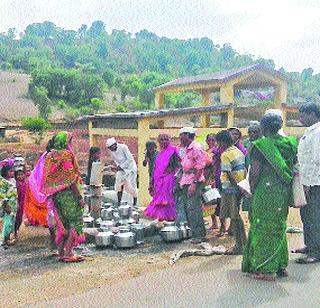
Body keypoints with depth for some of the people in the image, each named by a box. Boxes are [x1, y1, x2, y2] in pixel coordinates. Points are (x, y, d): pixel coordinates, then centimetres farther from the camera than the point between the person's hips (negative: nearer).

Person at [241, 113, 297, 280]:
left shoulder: (260, 145, -11)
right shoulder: (289, 143, 6)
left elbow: (254, 174, -11)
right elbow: (293, 167, 12)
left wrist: (253, 191, 3)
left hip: (266, 193, -6)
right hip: (284, 192, 6)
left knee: (264, 229, 2)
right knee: (279, 226, 17)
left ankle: (266, 269, 5)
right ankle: (281, 266, 24)